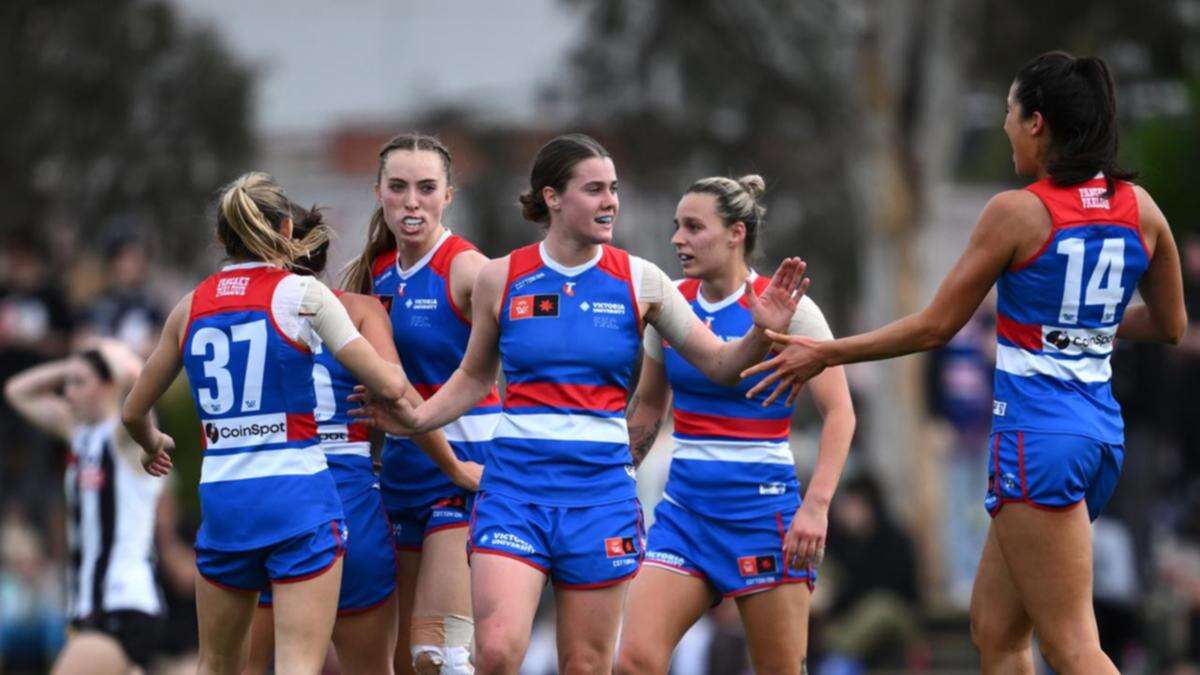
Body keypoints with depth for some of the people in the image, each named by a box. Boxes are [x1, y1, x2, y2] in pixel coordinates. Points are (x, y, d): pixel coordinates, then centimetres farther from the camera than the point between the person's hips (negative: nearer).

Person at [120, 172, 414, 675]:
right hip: (298, 496, -4)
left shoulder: (190, 307, 8)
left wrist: (152, 446, 41)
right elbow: (389, 386, -6)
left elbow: (134, 412, 19)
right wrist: (397, 369, 18)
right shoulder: (302, 294, -3)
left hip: (221, 497, 4)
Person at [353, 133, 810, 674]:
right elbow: (474, 377, 16)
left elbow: (718, 363, 5)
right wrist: (416, 420, 1)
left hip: (600, 487, 1)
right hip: (515, 484, -1)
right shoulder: (501, 278, 2)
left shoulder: (638, 280, 2)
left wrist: (763, 331, -14)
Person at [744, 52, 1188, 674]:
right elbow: (1170, 325, 16)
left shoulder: (1017, 212, -11)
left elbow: (935, 327, -7)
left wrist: (825, 355, 3)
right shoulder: (1139, 208, 5)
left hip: (1035, 430, -7)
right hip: (1101, 429, 7)